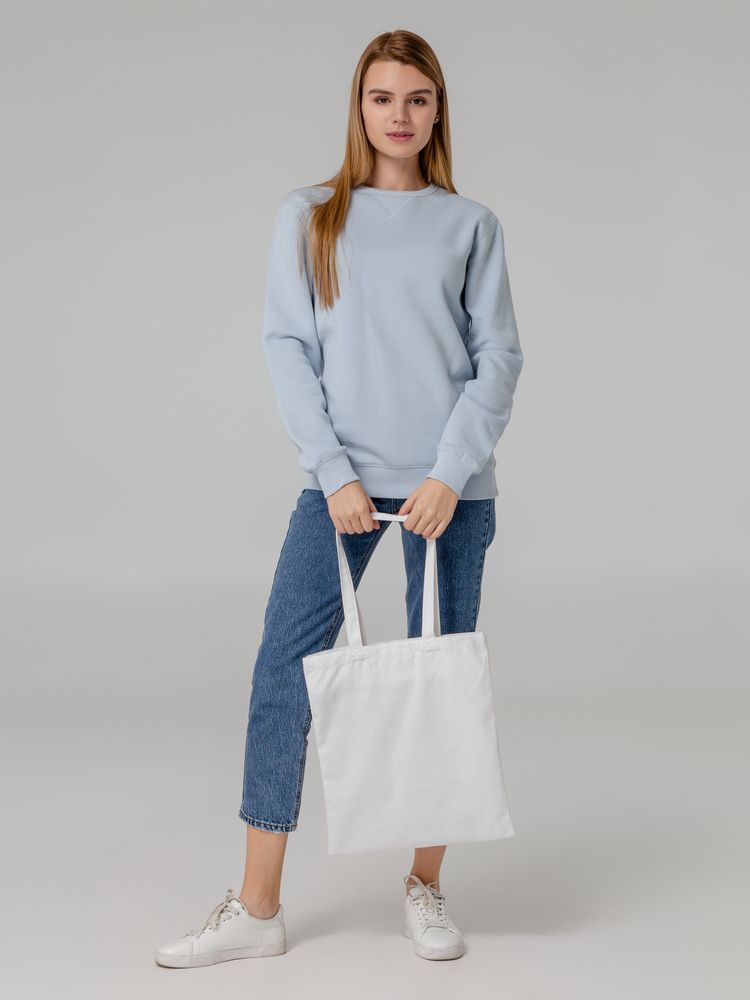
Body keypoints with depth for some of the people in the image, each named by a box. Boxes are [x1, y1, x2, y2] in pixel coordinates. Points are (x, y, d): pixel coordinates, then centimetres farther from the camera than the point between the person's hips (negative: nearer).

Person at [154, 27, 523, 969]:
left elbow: (498, 355, 2)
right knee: (283, 675, -4)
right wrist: (334, 472, -8)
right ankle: (257, 908, 6)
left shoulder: (470, 225, 7)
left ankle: (425, 888, 21)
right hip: (341, 481, 0)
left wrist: (450, 473, -10)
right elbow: (288, 348, 2)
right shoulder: (309, 216, 7)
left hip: (450, 486, 0)